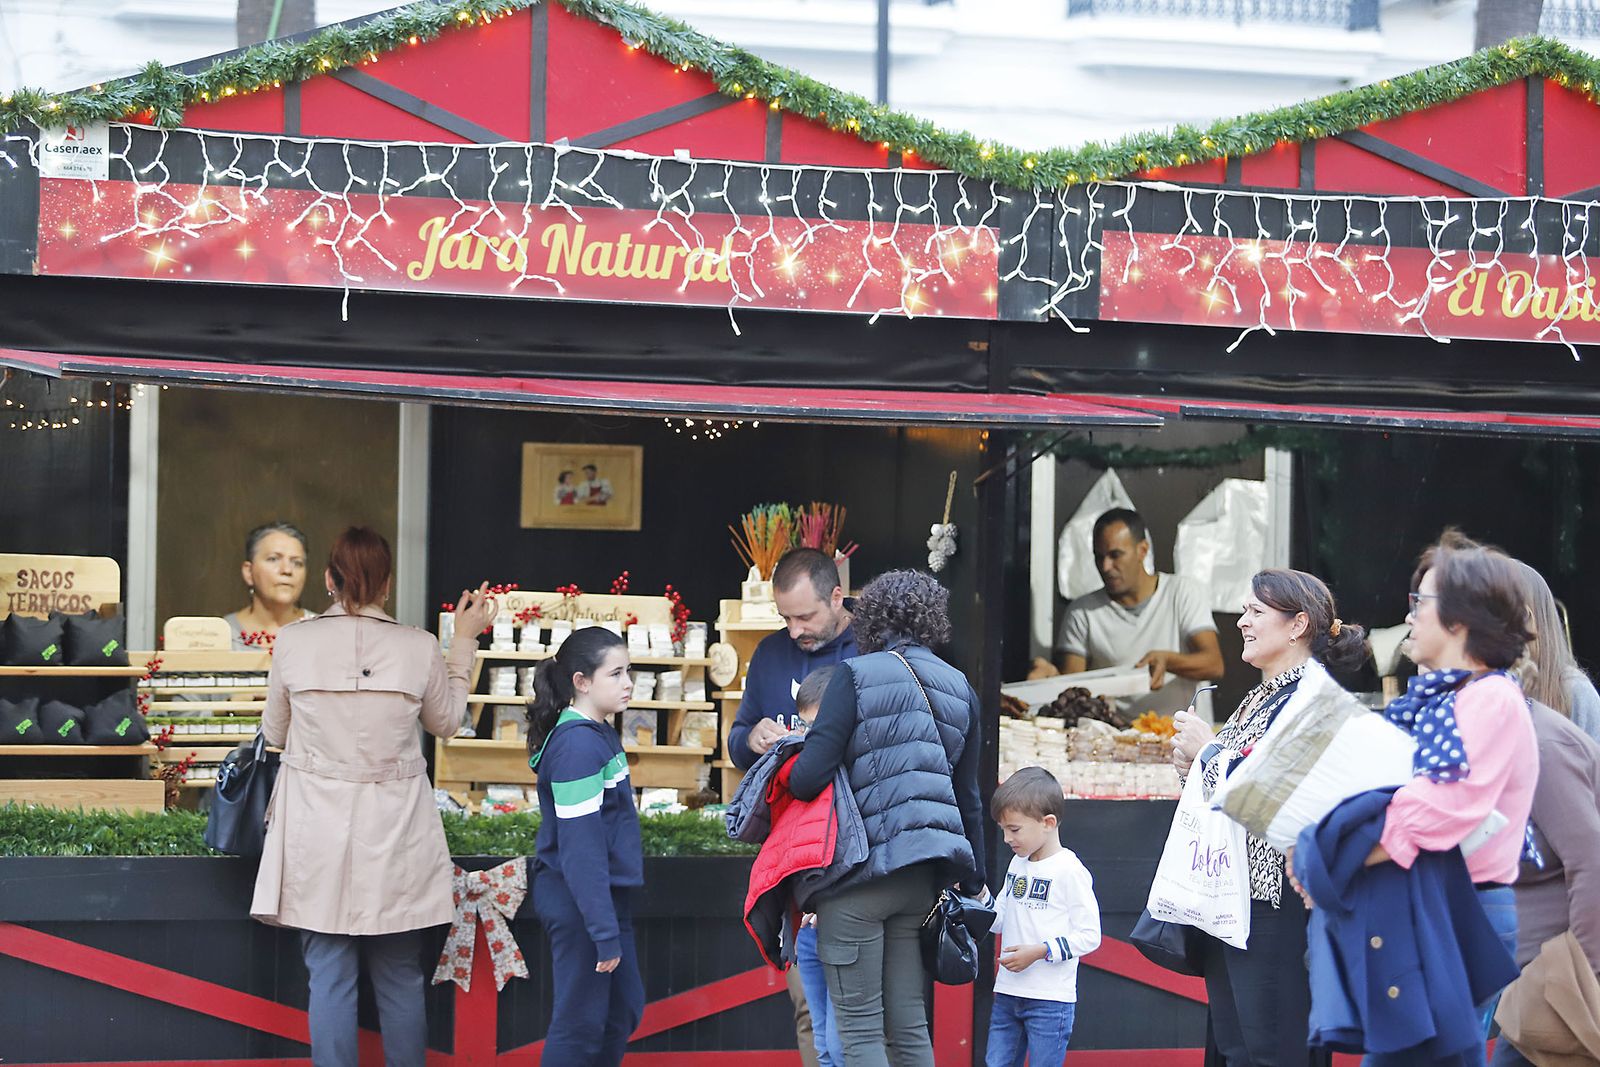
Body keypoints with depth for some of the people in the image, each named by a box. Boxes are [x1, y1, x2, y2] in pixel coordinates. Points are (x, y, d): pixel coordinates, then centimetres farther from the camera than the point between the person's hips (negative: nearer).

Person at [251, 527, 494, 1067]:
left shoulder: (293, 642, -8)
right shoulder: (419, 648, -8)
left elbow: (274, 733, 7)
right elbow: (446, 722, 12)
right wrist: (465, 640, 19)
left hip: (318, 832, 0)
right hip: (394, 835, 0)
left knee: (329, 977, 6)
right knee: (401, 979, 11)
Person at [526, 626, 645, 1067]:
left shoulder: (601, 733, 11)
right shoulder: (577, 743, -20)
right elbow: (580, 845, -23)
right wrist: (604, 931, -24)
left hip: (606, 894, 10)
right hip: (579, 899, -10)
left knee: (623, 1010, 17)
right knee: (581, 1020, -2)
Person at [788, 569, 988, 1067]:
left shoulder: (855, 675, -7)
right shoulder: (960, 689, 11)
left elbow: (810, 774, -14)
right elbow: (968, 797, 16)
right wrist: (972, 881, 24)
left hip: (860, 871, -6)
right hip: (923, 877, 6)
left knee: (859, 1026, 0)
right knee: (909, 1023, 12)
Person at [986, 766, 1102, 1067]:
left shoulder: (1070, 871, -12)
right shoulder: (1017, 864, 12)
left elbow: (1089, 936, -13)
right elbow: (999, 920, 17)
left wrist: (1039, 951, -20)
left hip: (1050, 999, -7)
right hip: (1007, 994, 7)